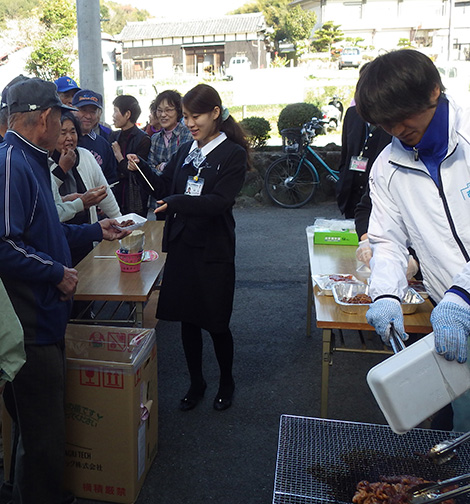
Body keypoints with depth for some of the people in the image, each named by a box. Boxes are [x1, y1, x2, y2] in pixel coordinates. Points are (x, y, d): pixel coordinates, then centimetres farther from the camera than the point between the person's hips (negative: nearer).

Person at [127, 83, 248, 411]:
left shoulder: (233, 154, -7)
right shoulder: (185, 151, 11)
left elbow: (220, 200, -19)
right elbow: (164, 188, 13)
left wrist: (177, 202, -30)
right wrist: (141, 168, -4)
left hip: (214, 251, -5)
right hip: (182, 246, 5)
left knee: (216, 322, 6)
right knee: (187, 318, 12)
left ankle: (226, 382, 30)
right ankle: (196, 382, 32)